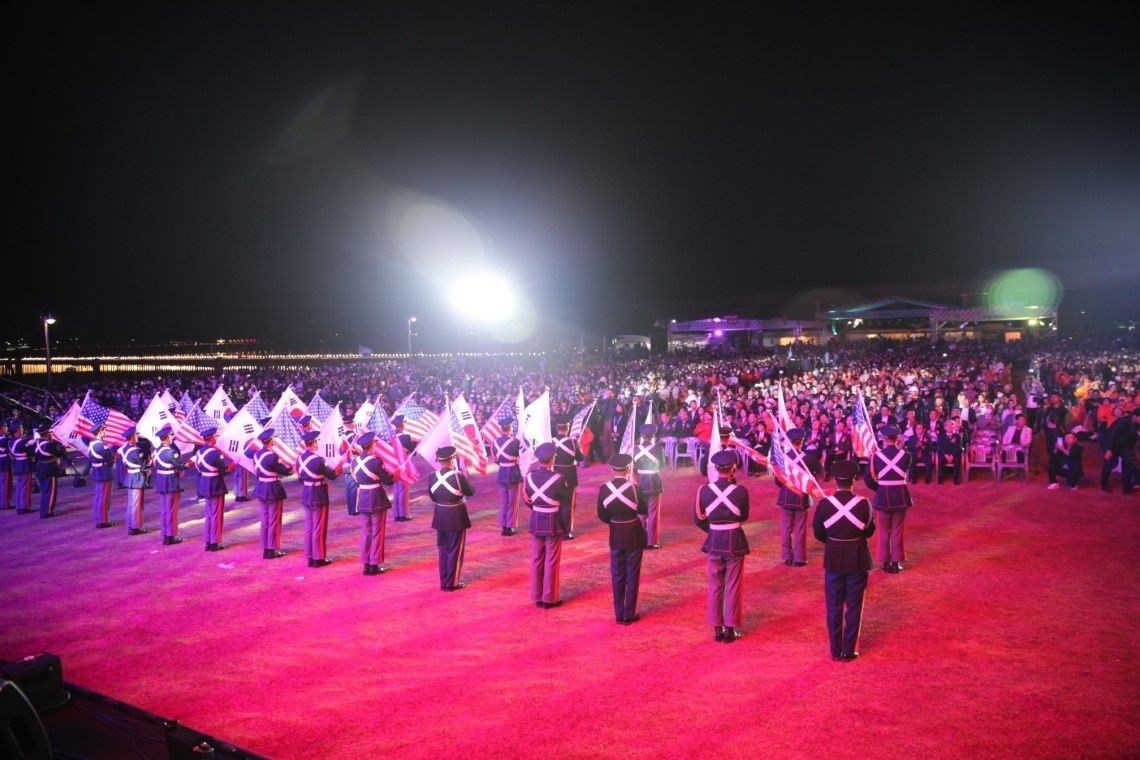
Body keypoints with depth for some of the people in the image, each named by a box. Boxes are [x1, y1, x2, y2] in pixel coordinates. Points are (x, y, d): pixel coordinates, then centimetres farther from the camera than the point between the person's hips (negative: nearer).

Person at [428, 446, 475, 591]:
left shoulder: (433, 477, -5)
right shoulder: (458, 476, -19)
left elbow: (432, 497, 6)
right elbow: (471, 492, -5)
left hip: (440, 516, 4)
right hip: (456, 517, -4)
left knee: (443, 549, 15)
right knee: (455, 550, 6)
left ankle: (444, 582, 20)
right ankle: (452, 583, 10)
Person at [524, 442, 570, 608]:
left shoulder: (529, 477, -4)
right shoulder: (557, 479, -17)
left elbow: (527, 501, 7)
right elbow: (564, 504, -11)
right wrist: (565, 526, 0)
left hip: (535, 522, 4)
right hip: (553, 523, -4)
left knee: (536, 560, 13)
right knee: (551, 562, 5)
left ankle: (537, 597, 21)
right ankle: (549, 599, 12)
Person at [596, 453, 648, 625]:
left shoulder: (604, 488, -9)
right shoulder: (634, 487, -17)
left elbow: (602, 516, -3)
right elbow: (643, 510, -2)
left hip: (616, 535, 2)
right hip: (634, 535, -2)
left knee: (617, 575, 13)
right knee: (632, 575, 8)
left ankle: (619, 614, 17)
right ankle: (629, 614, 11)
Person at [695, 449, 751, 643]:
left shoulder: (704, 490, -9)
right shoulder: (740, 491, -14)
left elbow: (698, 519, 0)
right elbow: (744, 517, 2)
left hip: (714, 542, 2)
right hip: (735, 542, -2)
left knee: (715, 586, 14)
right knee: (733, 586, 9)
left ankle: (717, 628, 20)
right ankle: (730, 629, 15)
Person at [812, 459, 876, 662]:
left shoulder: (825, 503, -12)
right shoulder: (863, 503, -14)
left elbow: (818, 533, -2)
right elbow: (870, 531, -1)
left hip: (833, 559, 1)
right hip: (857, 559, -1)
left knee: (834, 606, 12)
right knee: (854, 606, 10)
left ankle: (836, 650, 18)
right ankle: (849, 651, 15)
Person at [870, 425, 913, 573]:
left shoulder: (876, 456, -11)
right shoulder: (905, 455, -8)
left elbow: (870, 479, -7)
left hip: (883, 496, 0)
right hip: (900, 496, 0)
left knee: (884, 530, 13)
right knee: (897, 530, 11)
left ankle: (886, 562, 18)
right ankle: (896, 562, 14)